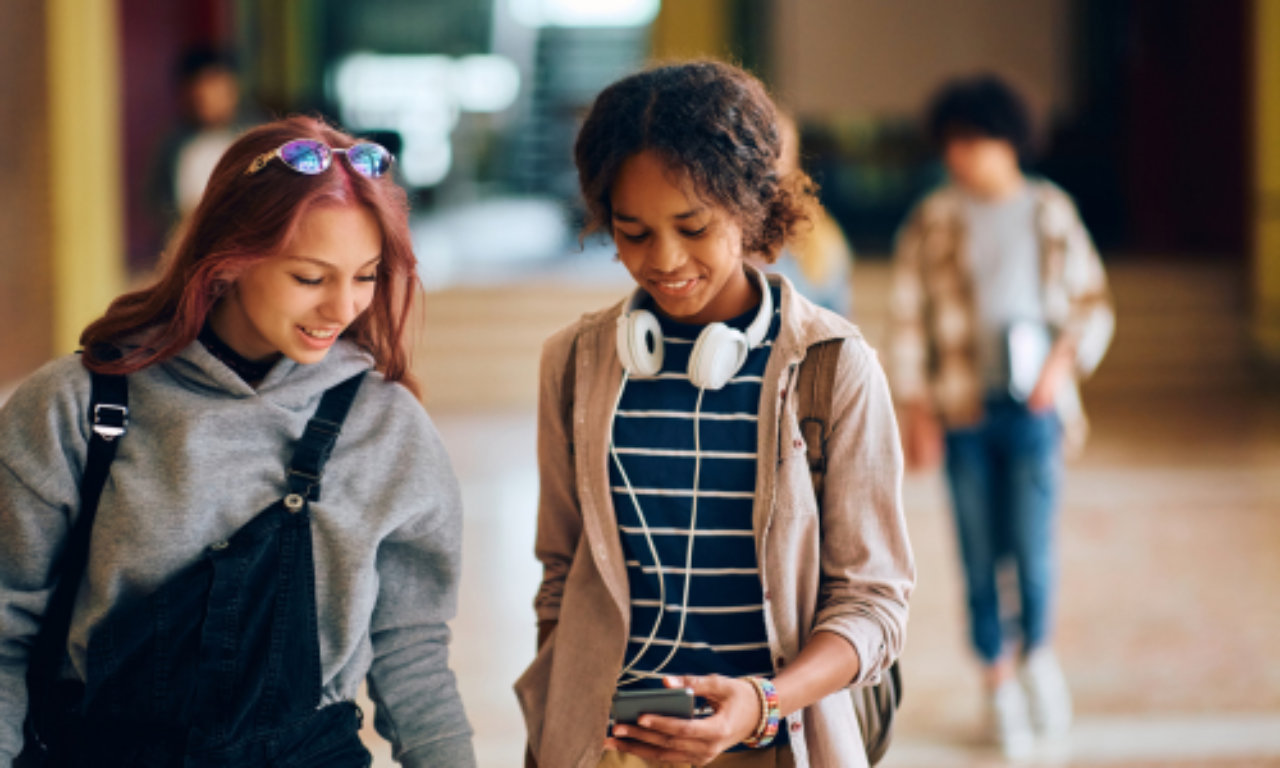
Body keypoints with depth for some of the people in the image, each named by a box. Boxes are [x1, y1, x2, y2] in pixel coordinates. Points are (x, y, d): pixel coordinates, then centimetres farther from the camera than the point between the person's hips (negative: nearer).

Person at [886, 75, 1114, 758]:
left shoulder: (1050, 213, 5)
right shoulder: (933, 221, 2)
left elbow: (1092, 302, 10)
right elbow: (907, 318, 2)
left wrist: (1065, 361, -8)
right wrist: (916, 411, -3)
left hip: (1034, 409, 0)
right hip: (963, 412, 0)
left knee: (1032, 550, -7)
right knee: (979, 556, 3)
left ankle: (1037, 650, 21)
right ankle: (999, 678, 20)